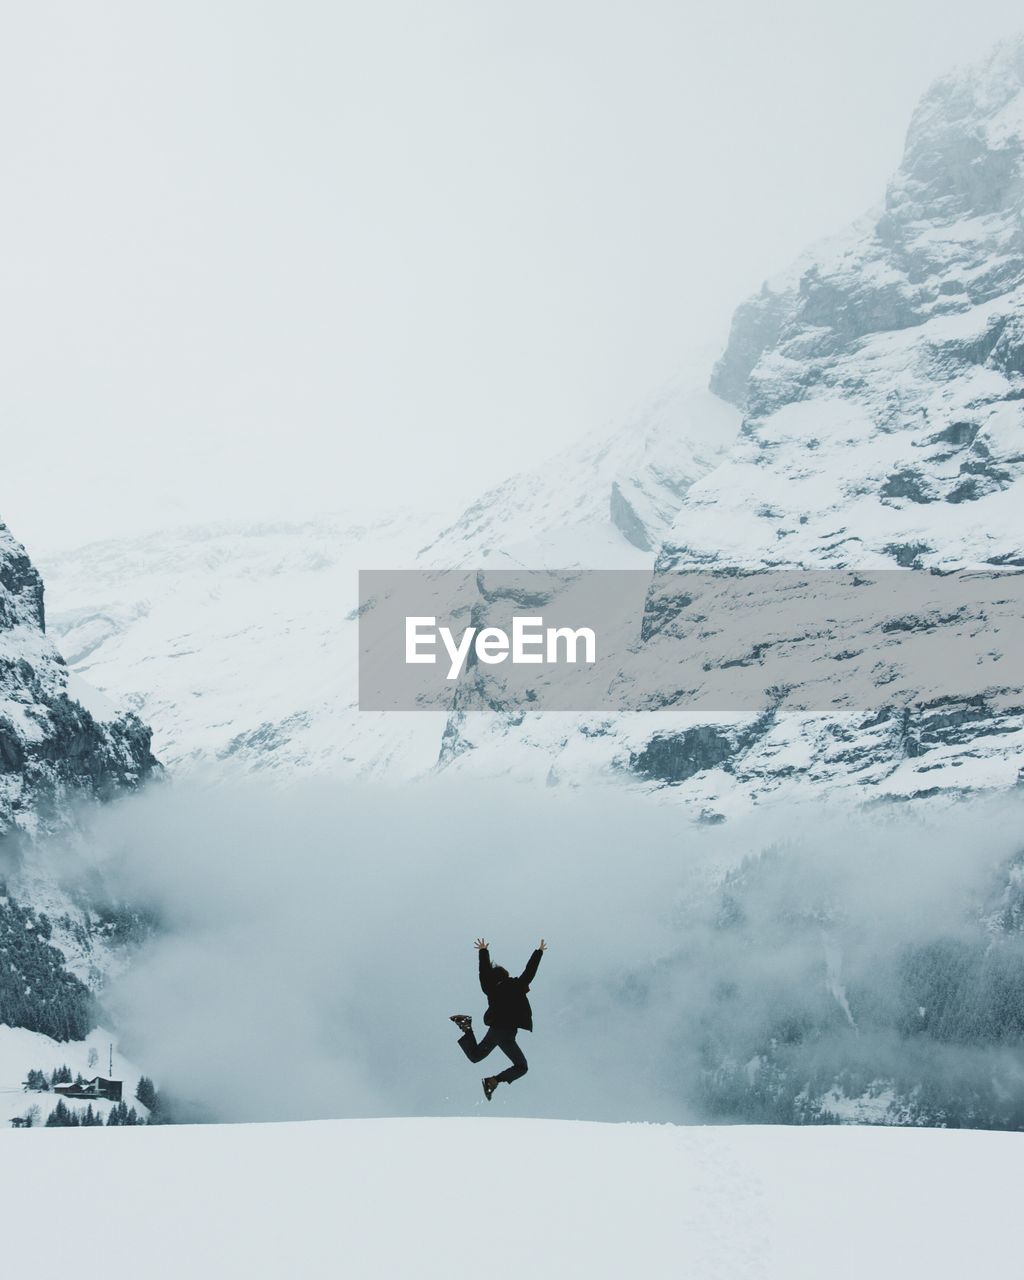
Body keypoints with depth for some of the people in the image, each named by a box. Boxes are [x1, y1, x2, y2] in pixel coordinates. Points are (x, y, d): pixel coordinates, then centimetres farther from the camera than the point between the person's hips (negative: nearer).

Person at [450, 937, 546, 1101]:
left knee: (474, 1056, 24)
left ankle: (467, 1028, -2)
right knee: (521, 1067, 2)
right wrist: (539, 952, 19)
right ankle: (494, 1081, -18)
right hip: (507, 1033, -5)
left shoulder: (491, 989, 8)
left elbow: (484, 972, 21)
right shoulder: (516, 986, -2)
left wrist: (483, 951, 36)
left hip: (494, 1030, 5)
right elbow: (530, 971, 5)